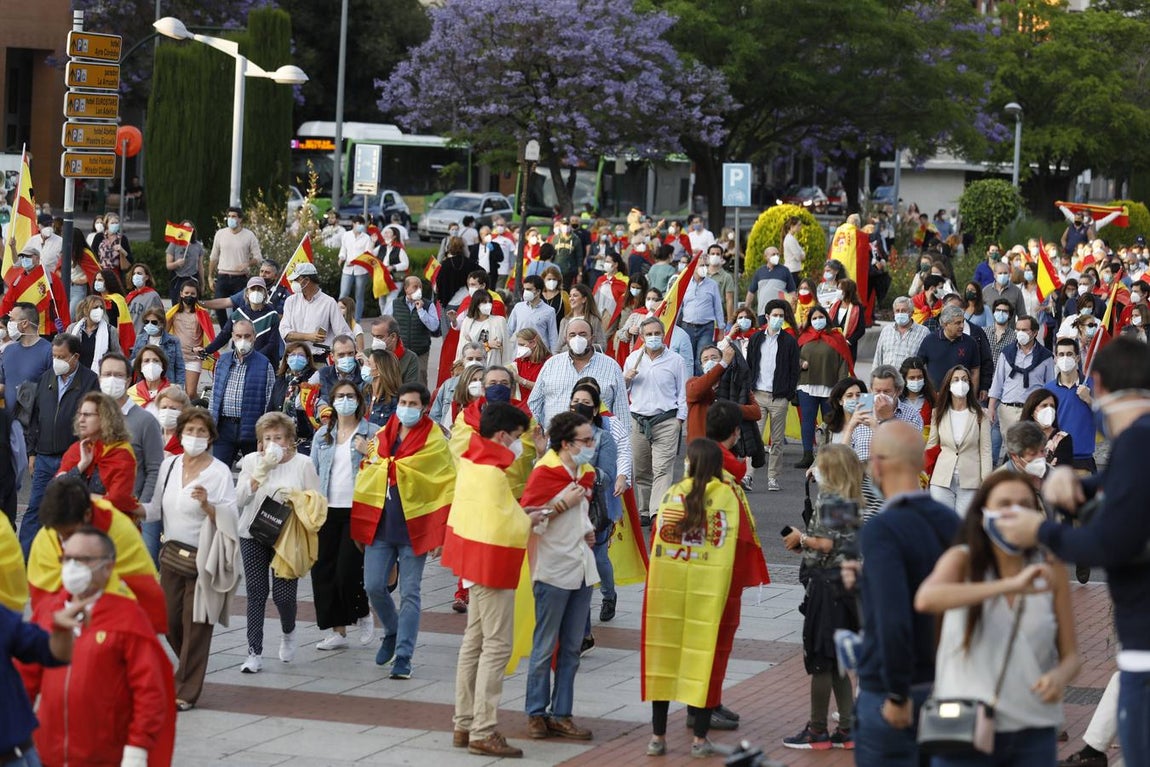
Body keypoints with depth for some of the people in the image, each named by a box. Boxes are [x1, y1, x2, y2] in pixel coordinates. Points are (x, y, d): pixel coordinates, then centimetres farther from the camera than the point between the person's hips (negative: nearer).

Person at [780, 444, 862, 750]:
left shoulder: (828, 500, -15)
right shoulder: (849, 501, 11)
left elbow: (827, 544, -22)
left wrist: (801, 538, -6)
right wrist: (805, 545, 13)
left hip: (826, 585, -9)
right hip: (845, 584, 9)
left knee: (820, 660, 0)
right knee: (837, 662, 13)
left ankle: (817, 731, 6)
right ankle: (847, 730, 14)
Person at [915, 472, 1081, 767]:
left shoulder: (1050, 571, 4)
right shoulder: (963, 560, -2)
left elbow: (1071, 655, 9)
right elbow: (926, 599, -25)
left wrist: (1060, 676, -16)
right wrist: (1010, 585, -32)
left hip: (1034, 734, 2)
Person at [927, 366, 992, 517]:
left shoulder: (980, 415, 1)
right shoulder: (939, 414, 8)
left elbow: (985, 451, -1)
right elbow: (931, 446, 14)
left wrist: (986, 482, -7)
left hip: (969, 481, -2)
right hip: (942, 480, 2)